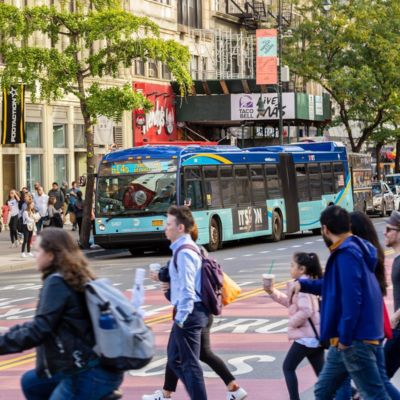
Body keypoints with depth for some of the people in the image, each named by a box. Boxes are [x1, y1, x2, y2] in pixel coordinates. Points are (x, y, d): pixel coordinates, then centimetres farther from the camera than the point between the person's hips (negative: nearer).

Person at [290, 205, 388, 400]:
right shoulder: (351, 250, 15)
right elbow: (335, 285, 30)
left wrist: (345, 337, -22)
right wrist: (304, 284, 23)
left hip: (356, 339, -11)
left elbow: (352, 297, -25)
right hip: (345, 339, 11)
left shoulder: (347, 254, -17)